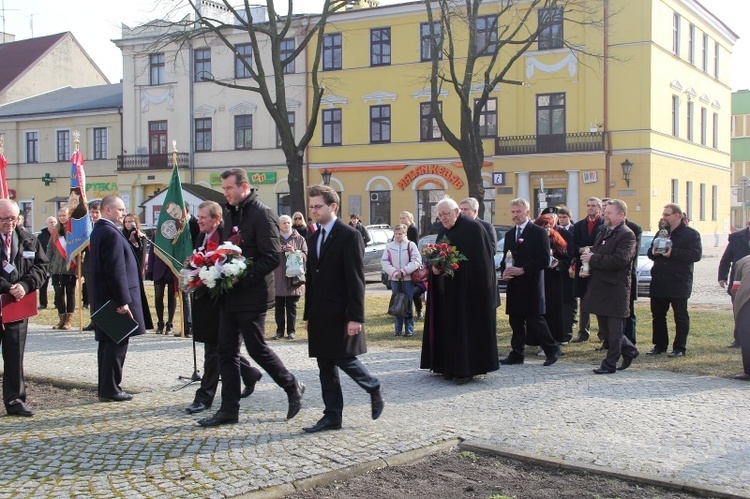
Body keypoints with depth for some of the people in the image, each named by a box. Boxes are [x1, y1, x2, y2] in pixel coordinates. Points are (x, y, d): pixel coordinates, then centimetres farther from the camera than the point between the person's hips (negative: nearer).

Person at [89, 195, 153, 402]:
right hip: (114, 298, -10)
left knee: (108, 342, 15)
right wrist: (123, 301, -22)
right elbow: (116, 270, -22)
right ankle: (110, 389, 0)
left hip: (103, 298, 10)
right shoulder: (111, 233, -18)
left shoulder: (98, 230, 14)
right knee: (117, 343, -4)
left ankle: (105, 386, 21)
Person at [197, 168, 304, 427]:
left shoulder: (262, 214, -12)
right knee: (226, 351, 7)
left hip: (252, 296, -8)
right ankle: (229, 409, 14)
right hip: (230, 296, 8)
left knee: (257, 348, 0)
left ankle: (292, 387, 21)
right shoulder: (230, 213, 14)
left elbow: (272, 257, -18)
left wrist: (242, 279, -23)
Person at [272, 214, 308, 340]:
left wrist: (294, 252, -13)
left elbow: (305, 256, 3)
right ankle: (280, 331, 11)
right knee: (279, 306, 4)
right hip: (278, 278, 1)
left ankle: (291, 331, 12)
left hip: (293, 277, 0)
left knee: (291, 306, 5)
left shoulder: (299, 239, 6)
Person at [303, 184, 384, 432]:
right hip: (320, 314, 7)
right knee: (325, 366, 8)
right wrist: (308, 314, 16)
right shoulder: (314, 238, 14)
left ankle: (374, 388, 21)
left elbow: (356, 278, -14)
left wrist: (356, 317, -18)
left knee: (344, 359, -5)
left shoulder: (349, 235, -9)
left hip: (341, 314, -7)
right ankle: (332, 416, 14)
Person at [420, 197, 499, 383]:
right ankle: (450, 366, 14)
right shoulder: (443, 233, 14)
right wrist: (435, 268, -6)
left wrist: (453, 264, -17)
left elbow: (480, 260, -13)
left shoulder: (473, 228, -8)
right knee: (447, 326, 7)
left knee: (466, 325, -5)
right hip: (447, 290, 7)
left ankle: (466, 369, -1)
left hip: (469, 288, -7)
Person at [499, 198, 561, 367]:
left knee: (535, 320, -5)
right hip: (514, 285, 6)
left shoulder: (539, 233, -5)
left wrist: (523, 270, -18)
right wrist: (504, 271, -1)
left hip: (531, 285, -6)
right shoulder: (509, 234, 16)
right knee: (516, 321, 7)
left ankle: (552, 350, 10)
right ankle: (517, 354, 14)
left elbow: (544, 260, -12)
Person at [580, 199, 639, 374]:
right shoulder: (602, 233, 17)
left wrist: (593, 259, -18)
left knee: (614, 329, 0)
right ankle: (629, 351, 31)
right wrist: (587, 258, 1)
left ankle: (610, 364, 6)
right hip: (599, 287, 9)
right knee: (605, 327, 15)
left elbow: (620, 259, -22)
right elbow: (595, 254, 25)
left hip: (615, 289, -9)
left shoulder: (627, 235, -10)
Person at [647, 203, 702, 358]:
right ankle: (659, 345, 20)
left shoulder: (691, 234, -5)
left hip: (679, 283, -7)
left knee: (681, 317, 1)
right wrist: (653, 252, -3)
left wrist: (672, 253, -22)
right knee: (657, 316, 10)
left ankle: (680, 348, 8)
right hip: (659, 282, 7)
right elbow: (650, 251, 21)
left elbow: (696, 255, -18)